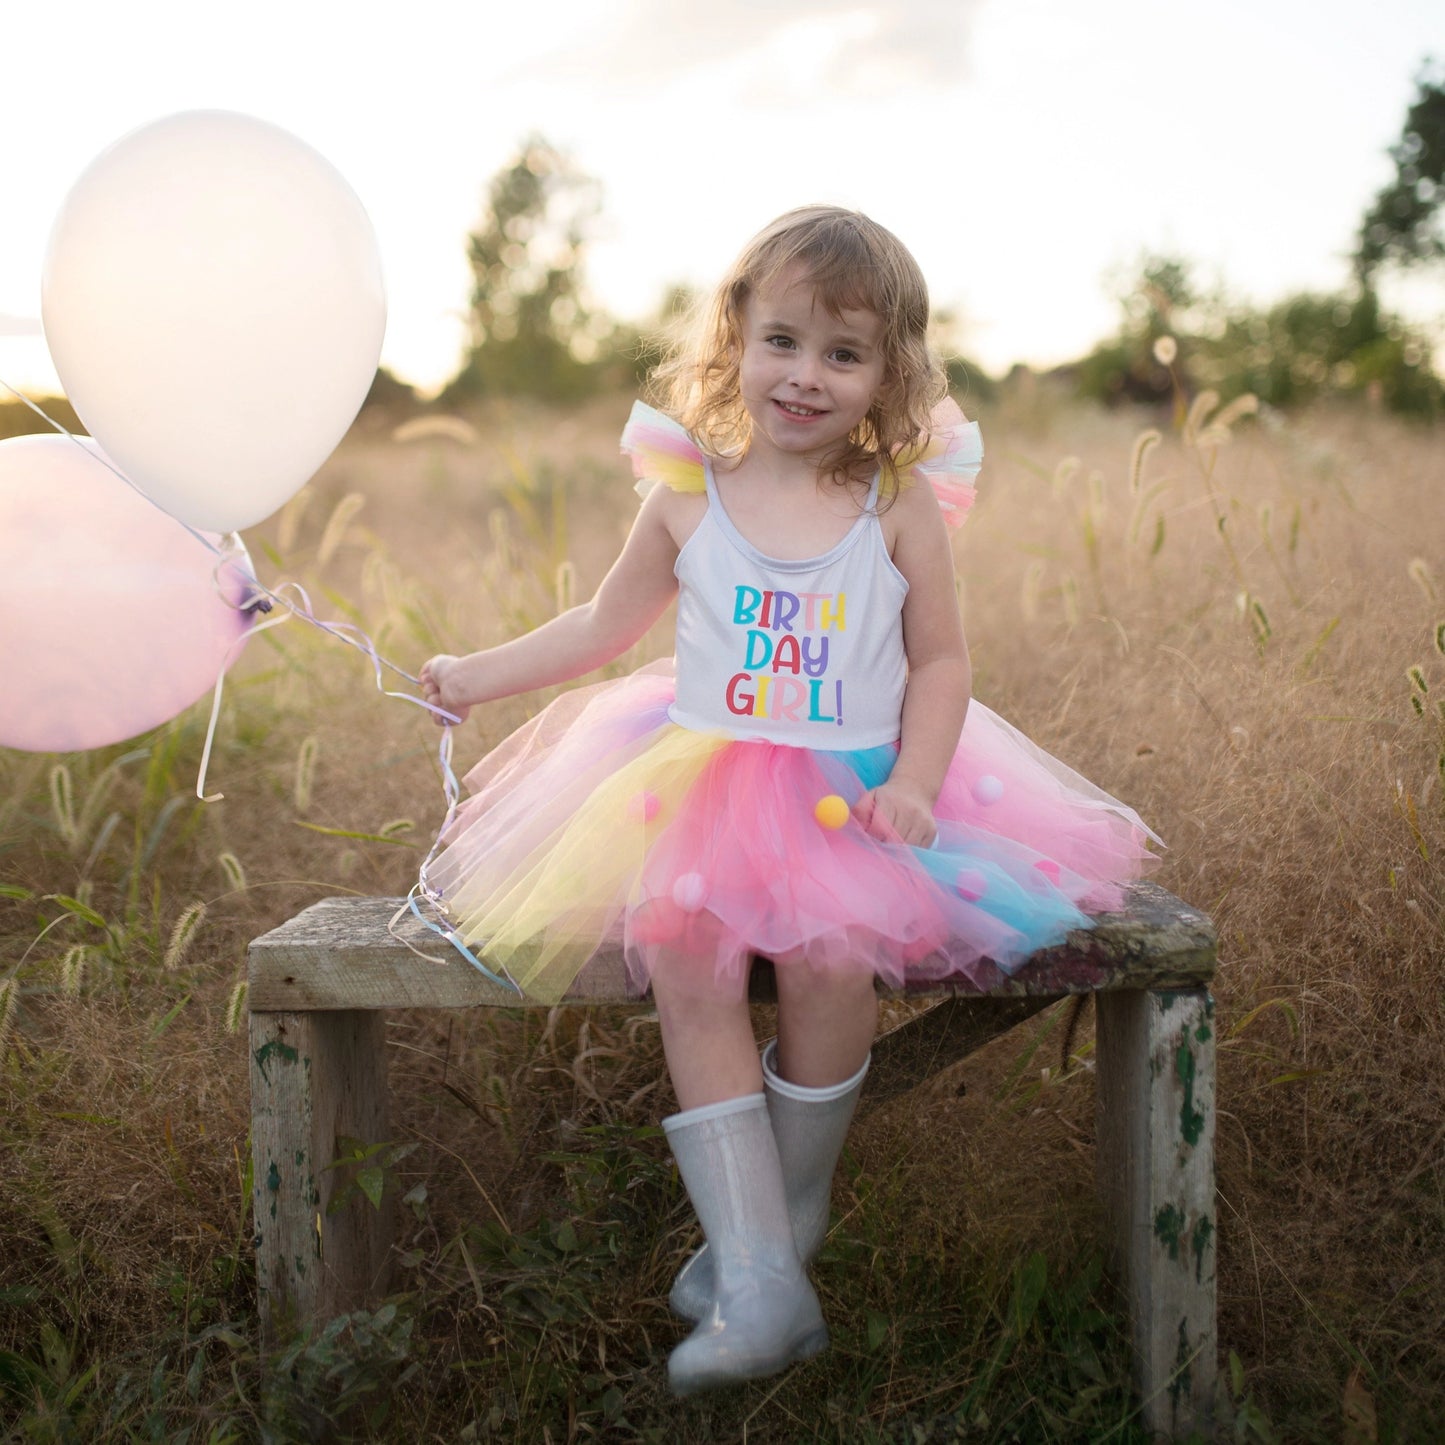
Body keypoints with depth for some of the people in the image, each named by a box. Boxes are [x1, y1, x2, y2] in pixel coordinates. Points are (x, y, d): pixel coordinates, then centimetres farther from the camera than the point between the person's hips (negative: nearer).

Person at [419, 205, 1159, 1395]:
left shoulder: (903, 506, -1)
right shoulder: (687, 494, 3)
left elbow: (941, 659, 3)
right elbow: (606, 626, 15)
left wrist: (913, 785, -11)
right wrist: (480, 674, 11)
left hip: (856, 793, -1)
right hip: (703, 781, 1)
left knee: (831, 960, -28)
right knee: (686, 967, -24)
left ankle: (787, 1215, 0)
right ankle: (759, 1285, -19)